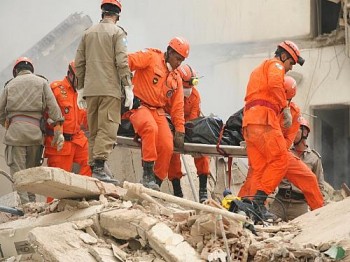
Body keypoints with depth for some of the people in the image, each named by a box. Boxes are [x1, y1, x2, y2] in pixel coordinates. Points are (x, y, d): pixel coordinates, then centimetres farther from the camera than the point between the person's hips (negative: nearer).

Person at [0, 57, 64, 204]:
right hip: (35, 130, 1)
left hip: (15, 130, -1)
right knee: (31, 170, 11)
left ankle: (26, 204, -17)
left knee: (18, 172, -4)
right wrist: (58, 132, 1)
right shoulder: (42, 82, 14)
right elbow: (53, 107, 3)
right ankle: (32, 202, 4)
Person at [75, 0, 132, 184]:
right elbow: (122, 62, -10)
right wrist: (128, 87, -8)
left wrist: (80, 89, 21)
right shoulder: (117, 32, -1)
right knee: (108, 128, -11)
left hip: (90, 89, 6)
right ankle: (99, 168, -22)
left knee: (94, 131, 11)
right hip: (110, 89, -6)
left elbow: (79, 63, 15)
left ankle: (93, 168, 8)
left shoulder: (88, 33, 16)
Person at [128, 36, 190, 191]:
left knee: (167, 146, -13)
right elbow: (128, 62, -17)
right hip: (140, 107, -6)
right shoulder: (151, 58, -1)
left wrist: (180, 132, 11)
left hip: (159, 112, 7)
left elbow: (177, 107, 18)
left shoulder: (176, 79, 19)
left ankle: (157, 182, 1)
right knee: (151, 128, -36)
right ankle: (147, 174, -31)